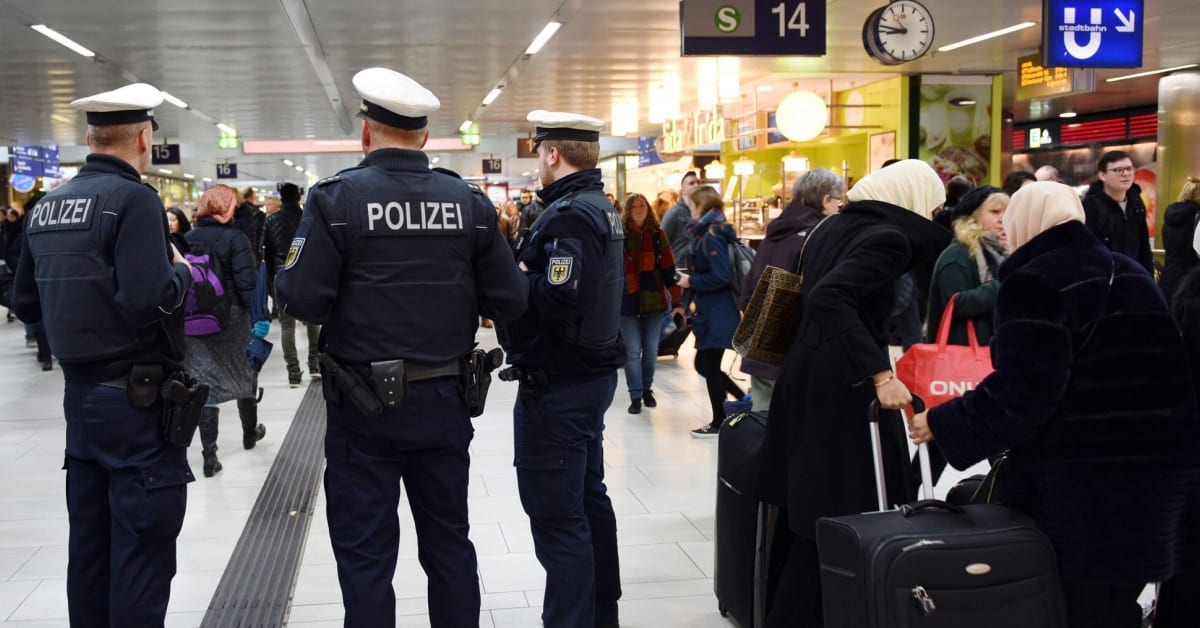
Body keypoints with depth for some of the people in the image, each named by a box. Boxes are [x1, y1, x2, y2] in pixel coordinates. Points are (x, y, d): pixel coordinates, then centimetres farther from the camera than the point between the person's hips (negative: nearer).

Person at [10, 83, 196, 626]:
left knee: (90, 542, 15)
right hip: (136, 398, -8)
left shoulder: (46, 207, 9)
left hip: (80, 393, 8)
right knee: (142, 546, -1)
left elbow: (25, 303, 14)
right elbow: (148, 302, -24)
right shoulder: (133, 199, -14)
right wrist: (180, 272, -5)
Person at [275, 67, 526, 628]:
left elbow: (302, 300, -17)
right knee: (449, 544, 16)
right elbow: (510, 301, -1)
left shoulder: (337, 197, -9)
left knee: (366, 554, 6)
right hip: (445, 402, 3)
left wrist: (285, 281, 5)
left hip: (366, 407, -3)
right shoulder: (468, 201, 0)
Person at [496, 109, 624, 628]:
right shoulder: (600, 207, 13)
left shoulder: (568, 214, -19)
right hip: (593, 371, 11)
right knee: (589, 498, 19)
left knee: (557, 516, -5)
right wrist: (527, 269, 3)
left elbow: (556, 296, -28)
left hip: (556, 383, -11)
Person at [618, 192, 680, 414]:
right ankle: (635, 396, 6)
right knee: (632, 351, -2)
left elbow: (668, 269, 3)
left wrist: (676, 298, -2)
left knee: (651, 350, 11)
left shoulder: (657, 236, 3)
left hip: (654, 300, 3)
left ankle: (647, 389, 29)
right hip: (627, 301, -2)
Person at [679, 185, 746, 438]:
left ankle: (719, 423, 13)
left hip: (717, 313, -10)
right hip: (711, 311, 10)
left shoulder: (711, 237, -17)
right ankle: (745, 400, 22)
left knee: (710, 367, 1)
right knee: (704, 365, 17)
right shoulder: (709, 233, 12)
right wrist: (691, 279, 7)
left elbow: (721, 275, -25)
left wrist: (692, 281, -14)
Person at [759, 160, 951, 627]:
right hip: (844, 388, -9)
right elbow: (830, 297, -28)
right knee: (843, 519, -2)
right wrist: (879, 374, -31)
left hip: (807, 376, 9)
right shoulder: (889, 236, -14)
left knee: (810, 514, 15)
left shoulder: (836, 224, 12)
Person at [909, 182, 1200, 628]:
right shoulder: (1129, 272, 15)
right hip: (1157, 464, 8)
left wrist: (943, 424, -10)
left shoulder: (1036, 281, -11)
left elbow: (1023, 391, -19)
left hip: (1082, 485, -8)